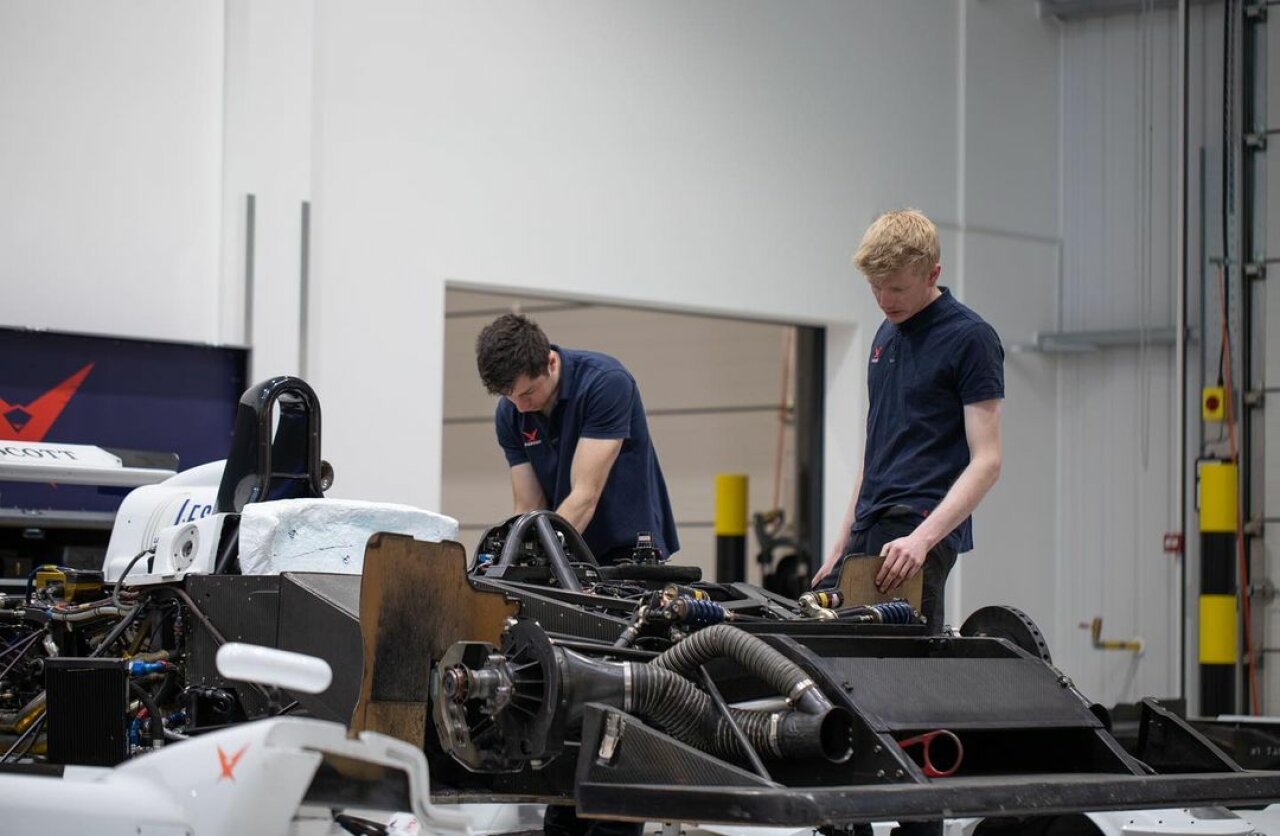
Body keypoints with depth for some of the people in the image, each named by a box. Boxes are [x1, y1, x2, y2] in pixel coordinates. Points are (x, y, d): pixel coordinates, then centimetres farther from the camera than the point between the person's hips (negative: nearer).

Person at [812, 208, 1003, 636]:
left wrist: (924, 537, -27)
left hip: (918, 531, -8)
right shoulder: (887, 336, 16)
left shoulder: (970, 339, -9)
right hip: (871, 531, 8)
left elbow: (986, 460, -15)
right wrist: (843, 543, 18)